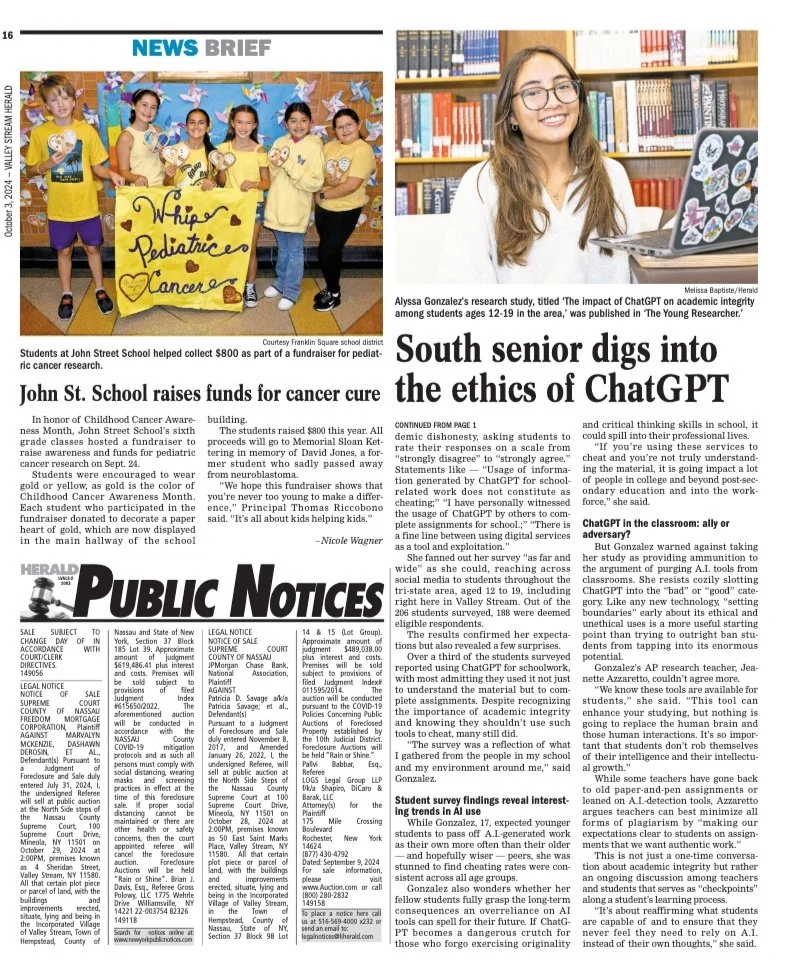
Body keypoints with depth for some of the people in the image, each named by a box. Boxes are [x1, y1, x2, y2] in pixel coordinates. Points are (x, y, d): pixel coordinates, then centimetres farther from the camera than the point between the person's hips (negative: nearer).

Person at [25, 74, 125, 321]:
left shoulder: (87, 130, -6)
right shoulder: (39, 133, -7)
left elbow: (97, 166, 1)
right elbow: (31, 169, 1)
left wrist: (111, 174, -19)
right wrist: (48, 164, -18)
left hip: (86, 205, 0)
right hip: (58, 207, 0)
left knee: (92, 247, 13)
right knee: (64, 250, 13)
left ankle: (100, 290, 31)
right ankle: (66, 295, 28)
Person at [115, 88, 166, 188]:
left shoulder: (157, 130, 8)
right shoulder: (126, 136, -6)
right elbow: (124, 171, -7)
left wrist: (161, 153, -3)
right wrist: (136, 178, -26)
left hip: (161, 186, 4)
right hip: (140, 189, -4)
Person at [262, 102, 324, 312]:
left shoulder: (314, 147, -12)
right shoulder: (280, 142, 3)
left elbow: (315, 183, -20)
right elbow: (269, 176, 7)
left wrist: (289, 165, -22)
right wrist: (276, 164, -15)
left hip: (296, 210, -5)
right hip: (277, 207, 5)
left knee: (294, 252, 7)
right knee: (282, 249, 20)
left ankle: (291, 291, 17)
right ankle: (281, 282, 34)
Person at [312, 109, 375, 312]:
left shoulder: (363, 150, -16)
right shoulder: (330, 146, 5)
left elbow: (352, 185, -23)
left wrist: (323, 194, -15)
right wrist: (326, 180, -18)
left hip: (345, 212, -6)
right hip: (323, 209, 6)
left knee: (326, 252, -3)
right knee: (331, 251, 17)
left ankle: (334, 294, 16)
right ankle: (331, 288, 33)